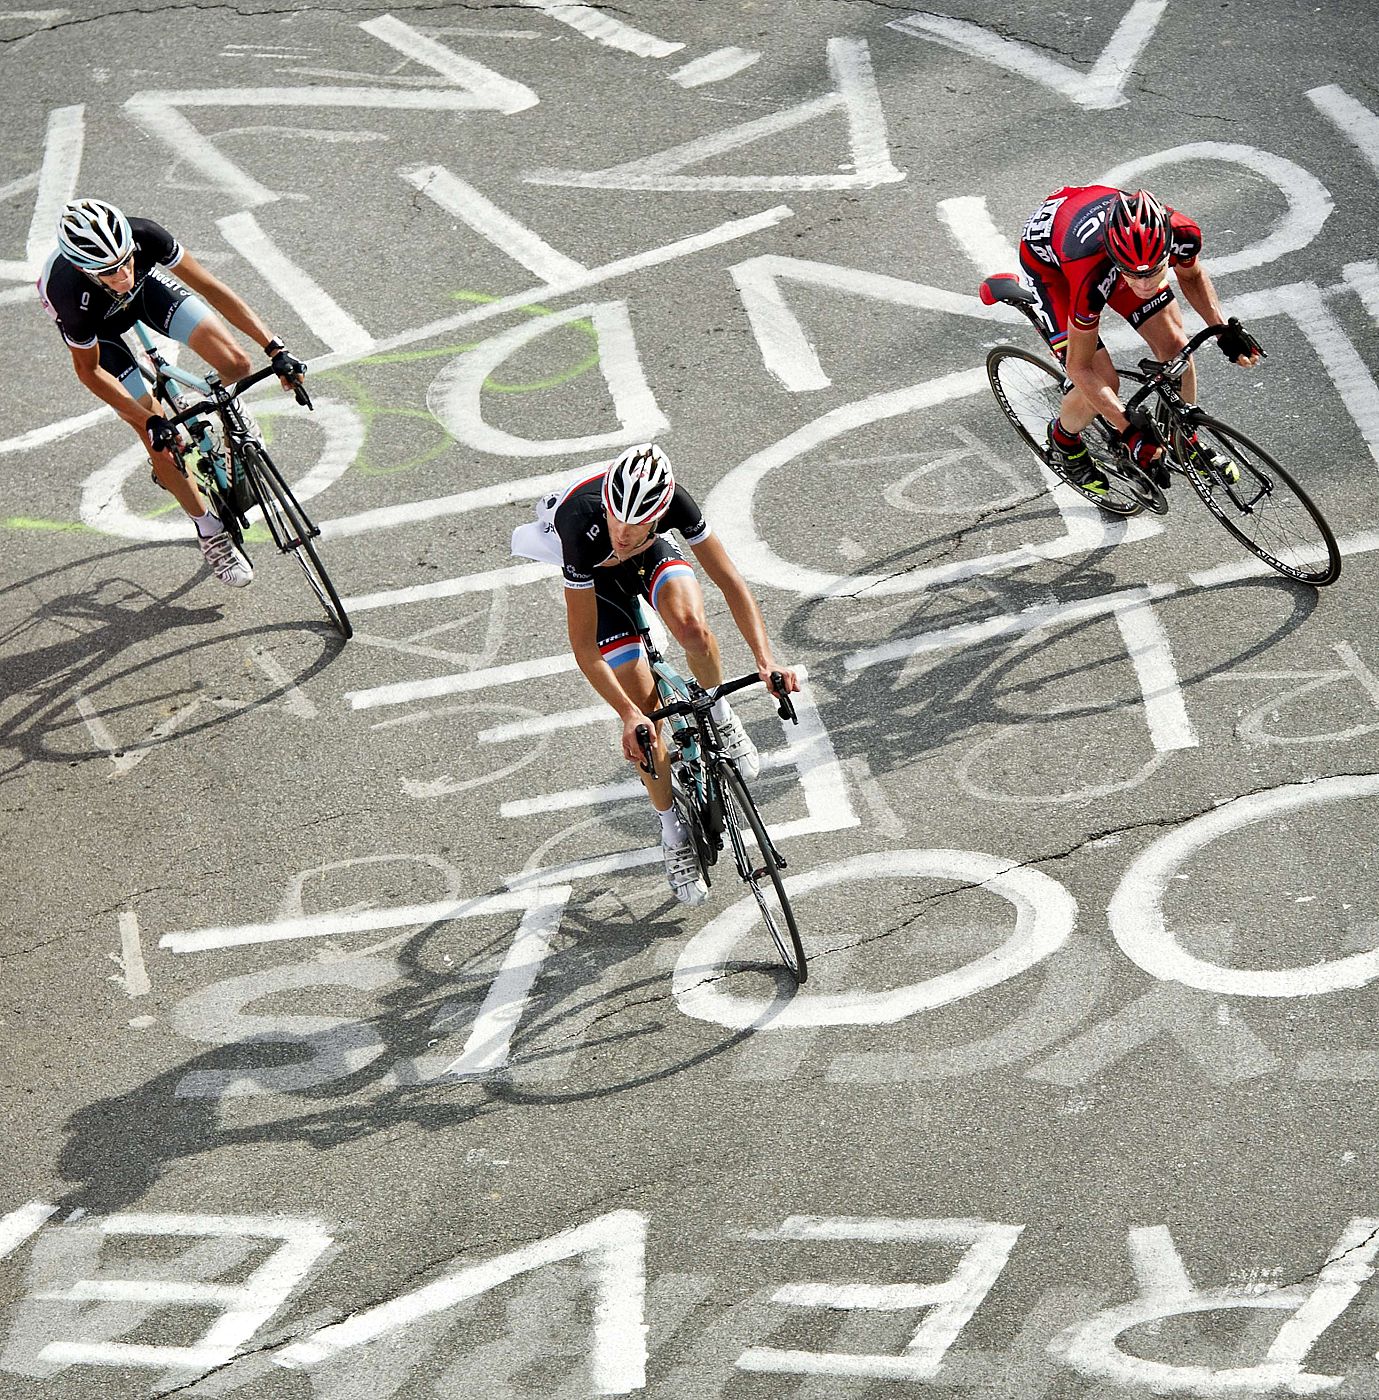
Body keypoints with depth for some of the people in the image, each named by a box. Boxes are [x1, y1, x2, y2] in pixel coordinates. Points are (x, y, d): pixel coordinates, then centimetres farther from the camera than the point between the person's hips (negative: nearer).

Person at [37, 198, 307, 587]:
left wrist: (274, 349, -31)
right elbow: (89, 370, -24)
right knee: (159, 439, -8)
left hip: (145, 286, 2)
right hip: (97, 325, -2)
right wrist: (151, 422, -27)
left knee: (236, 364, -17)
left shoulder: (144, 236, -38)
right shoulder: (71, 295, -42)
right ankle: (210, 533, 13)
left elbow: (210, 287, -27)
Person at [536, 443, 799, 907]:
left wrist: (766, 660, -38)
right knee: (645, 714, -9)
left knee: (690, 624, -33)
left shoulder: (673, 500, -37)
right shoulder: (582, 528, -41)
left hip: (654, 557, 1)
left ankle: (719, 715, -1)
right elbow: (584, 648, -34)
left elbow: (730, 581, -28)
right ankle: (672, 829, 13)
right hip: (597, 578, -1)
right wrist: (630, 715, -38)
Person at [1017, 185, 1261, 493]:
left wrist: (1225, 331, -14)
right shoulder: (1092, 274, -44)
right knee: (1103, 382, -13)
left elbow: (1192, 274, -4)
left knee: (1175, 346, -3)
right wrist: (1131, 432, -31)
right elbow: (1080, 368, -29)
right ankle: (1063, 439, 21)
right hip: (1046, 257, -4)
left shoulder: (1183, 233, -33)